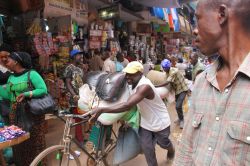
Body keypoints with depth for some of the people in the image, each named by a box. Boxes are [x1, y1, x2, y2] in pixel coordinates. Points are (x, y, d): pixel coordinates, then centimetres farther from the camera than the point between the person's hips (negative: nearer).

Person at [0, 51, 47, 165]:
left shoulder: (31, 74, -10)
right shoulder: (11, 78, 11)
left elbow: (43, 90, -16)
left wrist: (27, 94, -25)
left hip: (32, 113, -6)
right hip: (15, 114, 6)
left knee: (34, 141, 3)